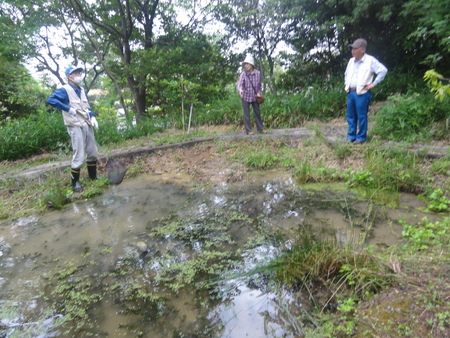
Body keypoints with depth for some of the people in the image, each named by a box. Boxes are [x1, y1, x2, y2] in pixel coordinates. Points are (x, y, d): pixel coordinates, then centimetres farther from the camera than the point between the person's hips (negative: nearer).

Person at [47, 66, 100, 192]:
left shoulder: (82, 91, 15)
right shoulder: (65, 90, -9)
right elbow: (50, 100, -22)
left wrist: (92, 117, 3)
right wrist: (69, 109, -22)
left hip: (87, 125, 8)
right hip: (75, 127, -8)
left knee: (93, 153, 14)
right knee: (79, 156, -5)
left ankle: (93, 176, 31)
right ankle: (75, 182, 10)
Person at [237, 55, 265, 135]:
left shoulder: (258, 73, -6)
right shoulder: (243, 74, -12)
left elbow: (259, 85, 7)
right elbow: (240, 84, -24)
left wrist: (259, 92, -7)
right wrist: (240, 89, -46)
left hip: (255, 97, 2)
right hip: (246, 97, -2)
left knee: (258, 113, 11)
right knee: (247, 114, 1)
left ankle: (260, 128, 24)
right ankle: (248, 130, 11)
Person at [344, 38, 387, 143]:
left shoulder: (370, 60, -6)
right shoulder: (351, 61, 14)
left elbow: (383, 70, -8)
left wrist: (374, 83, -10)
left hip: (362, 93, -6)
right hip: (350, 92, 7)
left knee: (361, 116, -1)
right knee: (350, 116, 9)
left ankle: (361, 138, 7)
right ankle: (351, 136, 18)